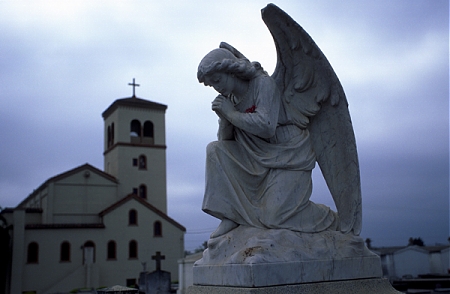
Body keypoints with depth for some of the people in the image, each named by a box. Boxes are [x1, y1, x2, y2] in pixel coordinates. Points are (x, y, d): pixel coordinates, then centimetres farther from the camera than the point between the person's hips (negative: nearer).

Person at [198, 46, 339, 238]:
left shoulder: (263, 83, -15)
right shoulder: (231, 98, 5)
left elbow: (266, 126, -28)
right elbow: (225, 140, 4)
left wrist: (232, 113, -19)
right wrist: (224, 117, -14)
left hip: (290, 154, -7)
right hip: (260, 157, 7)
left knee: (275, 216, -15)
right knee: (215, 150, -7)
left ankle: (333, 221, 11)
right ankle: (231, 215, -7)